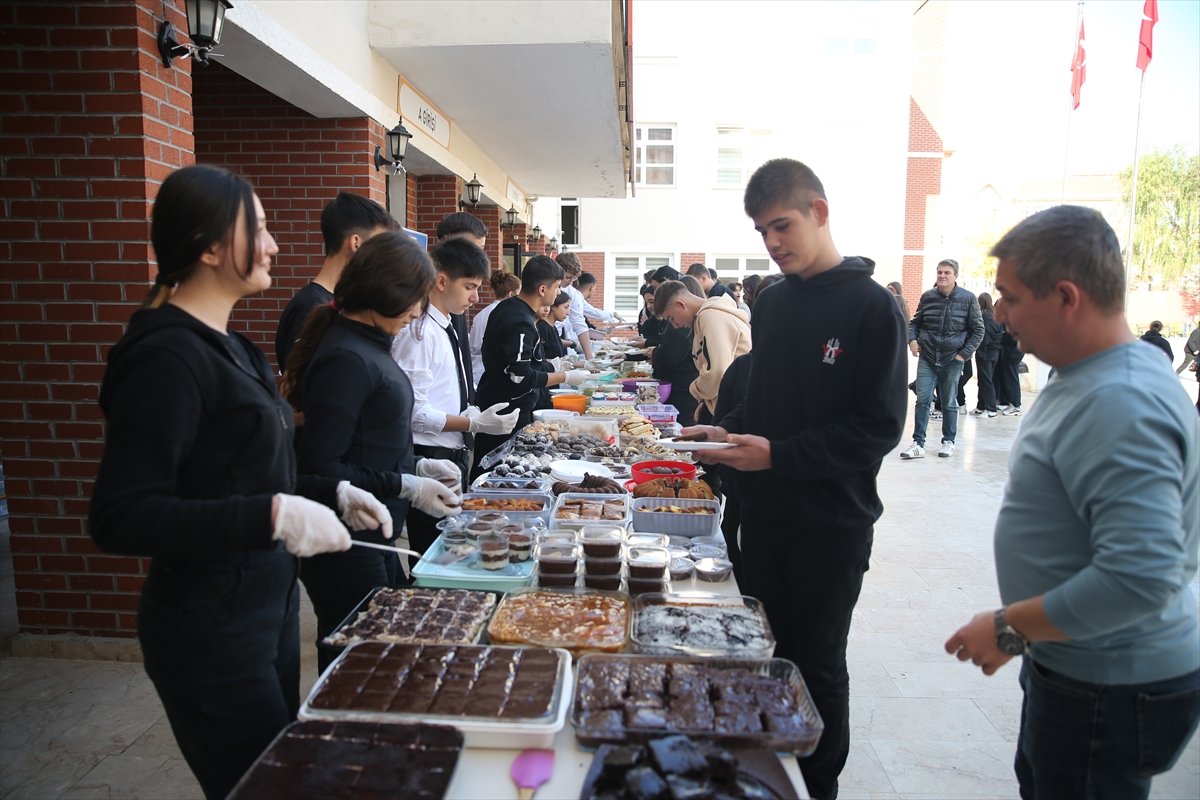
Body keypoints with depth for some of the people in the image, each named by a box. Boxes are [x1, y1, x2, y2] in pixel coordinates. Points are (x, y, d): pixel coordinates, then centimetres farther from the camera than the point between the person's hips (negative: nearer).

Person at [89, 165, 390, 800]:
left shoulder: (224, 344, 9)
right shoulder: (168, 355, -20)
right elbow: (118, 519, -25)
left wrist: (331, 493, 7)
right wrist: (273, 515, -31)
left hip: (269, 603, 9)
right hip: (210, 626, -9)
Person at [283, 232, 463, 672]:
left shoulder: (367, 346, 9)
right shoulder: (346, 359, -21)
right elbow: (320, 469, -23)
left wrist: (419, 466, 8)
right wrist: (406, 486, -19)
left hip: (375, 541, 10)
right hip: (346, 549, -10)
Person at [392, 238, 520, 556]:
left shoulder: (446, 327, 11)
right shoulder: (419, 331, -17)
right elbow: (413, 412, -22)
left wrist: (475, 415, 7)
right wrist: (474, 423, -22)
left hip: (455, 455, 9)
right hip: (430, 459, -9)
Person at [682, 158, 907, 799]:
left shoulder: (871, 306, -12)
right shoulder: (770, 301, 8)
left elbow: (879, 426, -16)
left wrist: (778, 455, -21)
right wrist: (727, 432, -1)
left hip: (832, 526, -6)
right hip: (763, 513, 6)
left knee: (817, 667, 10)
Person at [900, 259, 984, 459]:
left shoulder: (968, 298, -3)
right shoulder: (928, 296, 3)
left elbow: (978, 330, 2)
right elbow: (915, 322, 15)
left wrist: (964, 353, -6)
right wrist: (912, 339, -4)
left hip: (952, 360, -1)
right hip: (927, 358, 1)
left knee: (949, 403, 9)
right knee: (923, 400, -4)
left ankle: (948, 442, 22)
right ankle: (918, 444, 0)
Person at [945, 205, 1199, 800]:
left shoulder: (1121, 406, -29)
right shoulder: (1083, 376, 4)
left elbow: (1142, 577, -35)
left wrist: (1009, 628, -24)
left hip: (1111, 692, -10)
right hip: (1070, 663, 10)